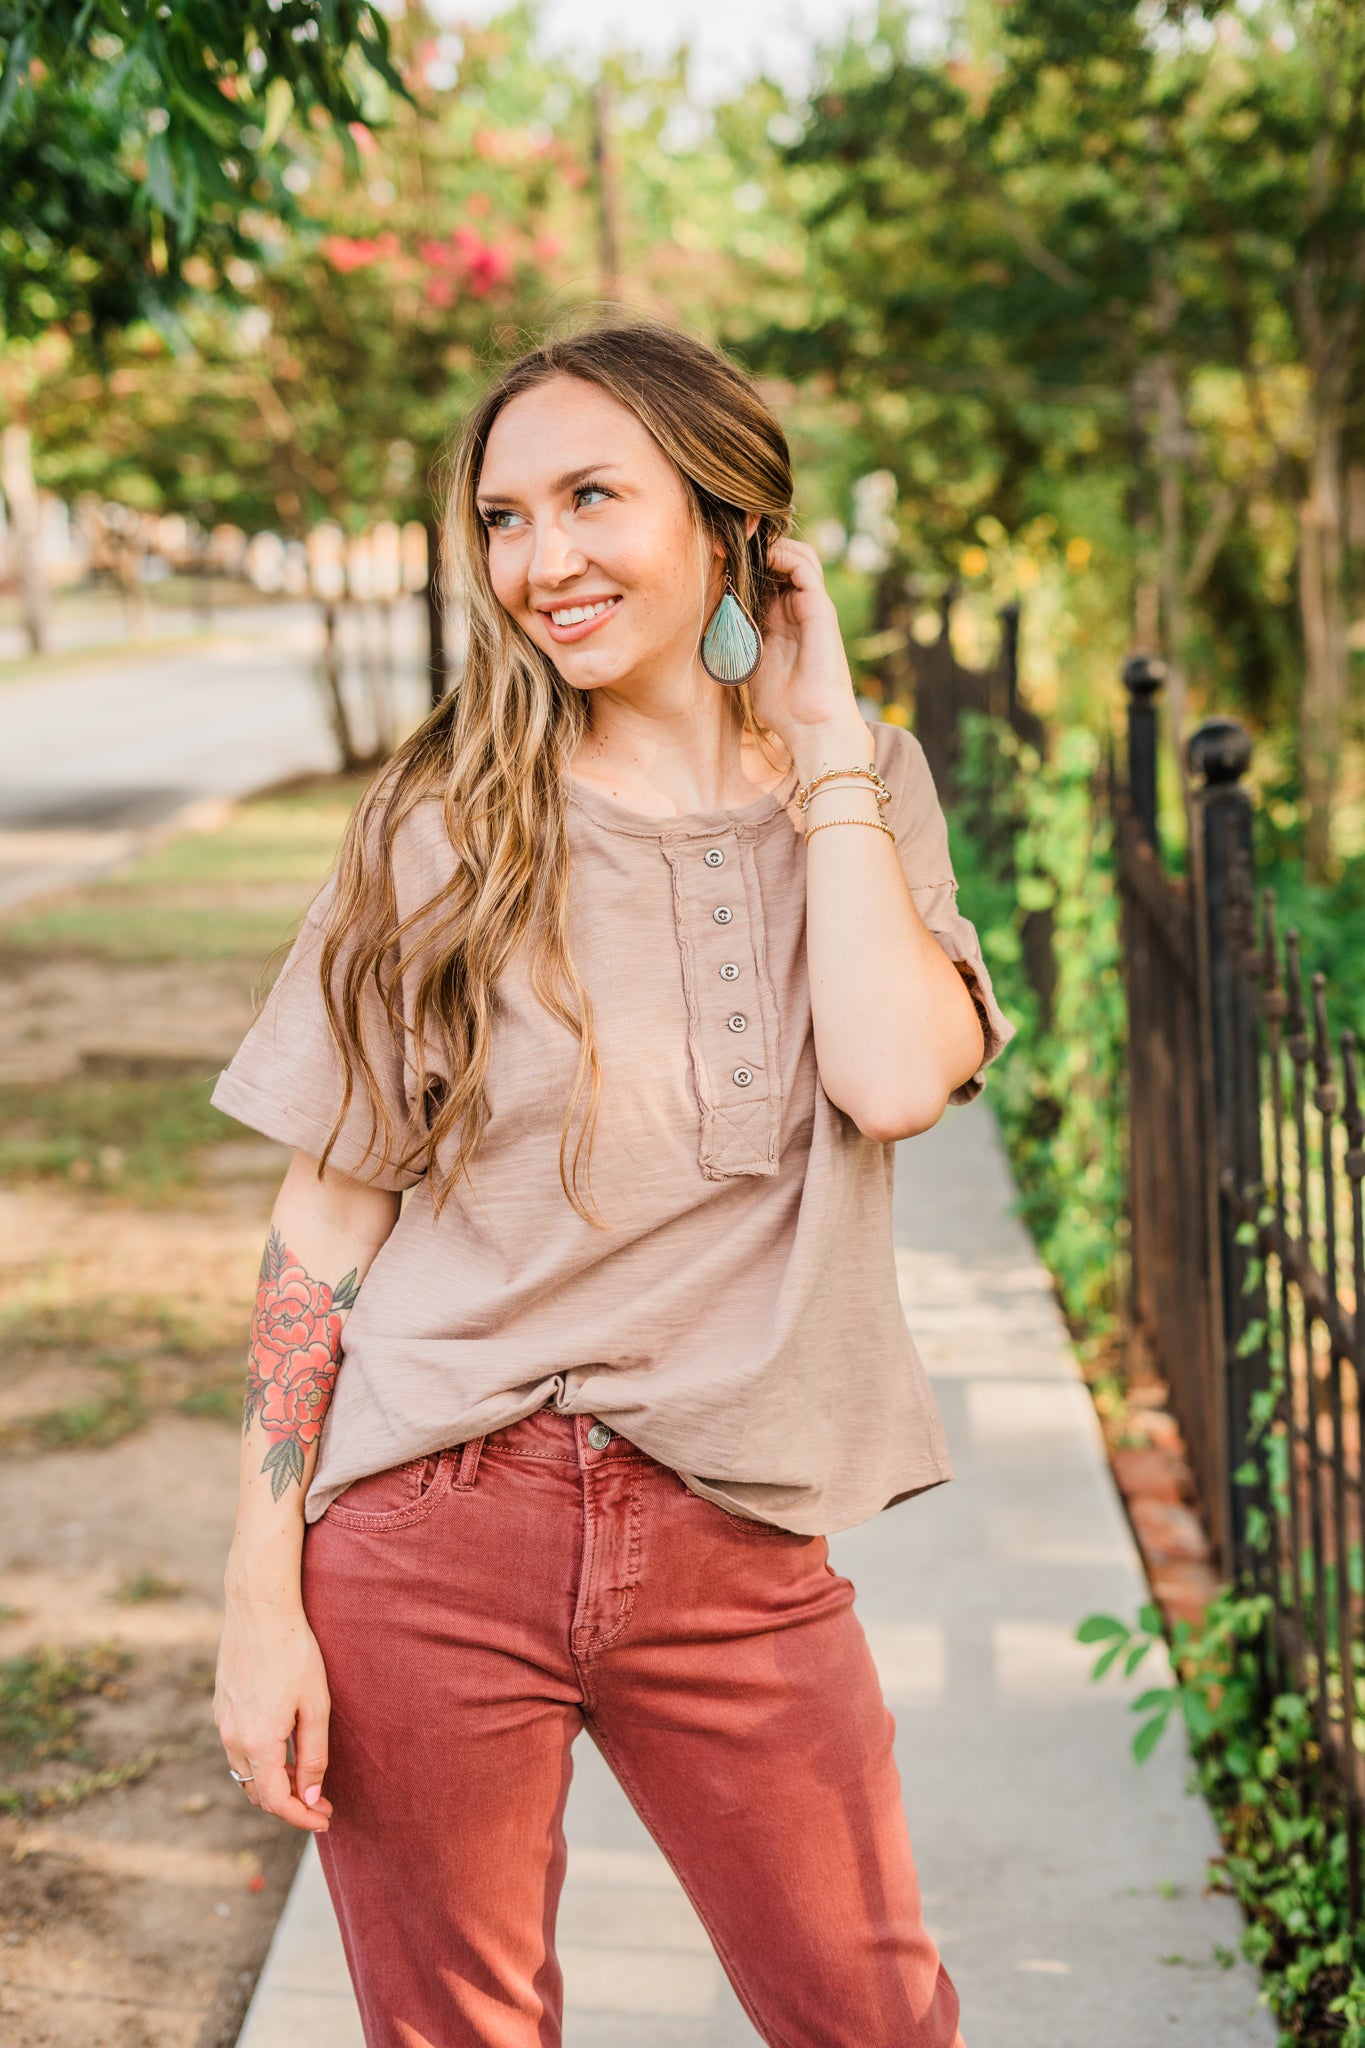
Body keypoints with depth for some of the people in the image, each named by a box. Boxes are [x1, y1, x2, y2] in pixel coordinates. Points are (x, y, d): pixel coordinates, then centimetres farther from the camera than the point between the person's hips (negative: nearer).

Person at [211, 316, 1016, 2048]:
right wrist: (262, 1591, -5)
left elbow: (899, 1081, -17)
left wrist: (821, 753, -8)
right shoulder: (445, 824, -2)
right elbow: (325, 1224, -2)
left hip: (733, 1544, 2)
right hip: (428, 1532, -1)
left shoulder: (862, 800, 3)